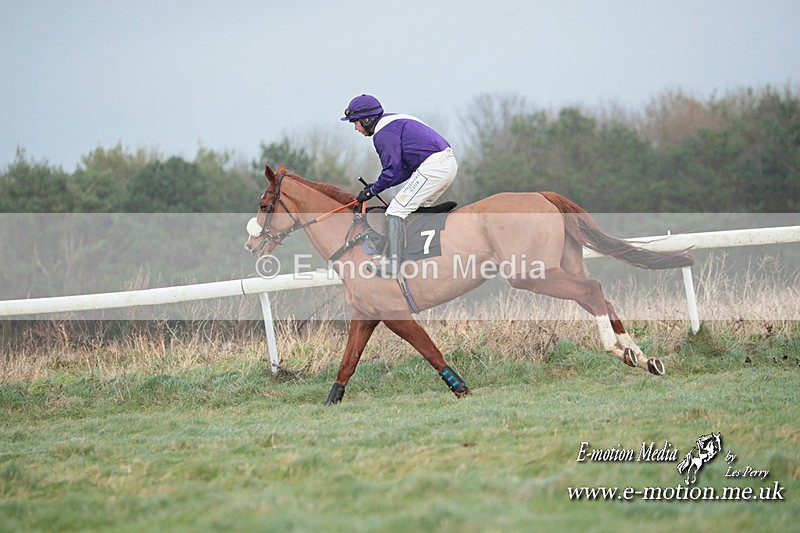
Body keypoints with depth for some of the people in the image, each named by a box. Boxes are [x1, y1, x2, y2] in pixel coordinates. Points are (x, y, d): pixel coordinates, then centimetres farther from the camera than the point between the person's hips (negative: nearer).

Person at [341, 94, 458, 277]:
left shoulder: (383, 133, -6)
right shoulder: (396, 122, 26)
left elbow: (393, 170, -10)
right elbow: (407, 169, 24)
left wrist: (373, 190, 3)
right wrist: (377, 186, 19)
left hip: (432, 166, -10)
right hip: (450, 163, 10)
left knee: (396, 211, -8)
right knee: (418, 209, 24)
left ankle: (391, 263, -14)